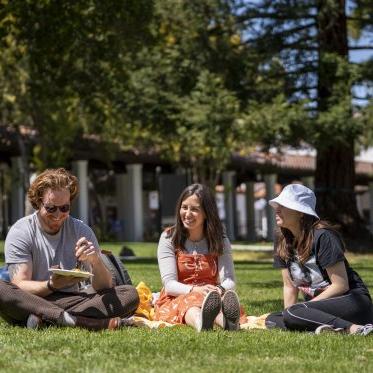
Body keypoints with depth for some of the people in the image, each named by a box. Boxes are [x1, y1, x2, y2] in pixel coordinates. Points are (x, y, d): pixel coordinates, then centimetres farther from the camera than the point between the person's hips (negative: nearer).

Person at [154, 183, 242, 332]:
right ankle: (200, 322, -77)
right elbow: (169, 284, -8)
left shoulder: (220, 242, 8)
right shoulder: (168, 238, 2)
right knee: (190, 301, -39)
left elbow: (229, 281, -4)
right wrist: (194, 290, -29)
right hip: (175, 301, -2)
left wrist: (220, 290, -30)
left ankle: (228, 321, -74)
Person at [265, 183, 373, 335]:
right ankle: (330, 326, -15)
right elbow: (289, 286, 9)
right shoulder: (282, 242, 4)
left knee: (293, 313, -30)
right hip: (318, 303, 8)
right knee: (272, 319, -10)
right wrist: (287, 314, -6)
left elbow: (340, 286, -18)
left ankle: (354, 329, -28)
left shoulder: (322, 237, -17)